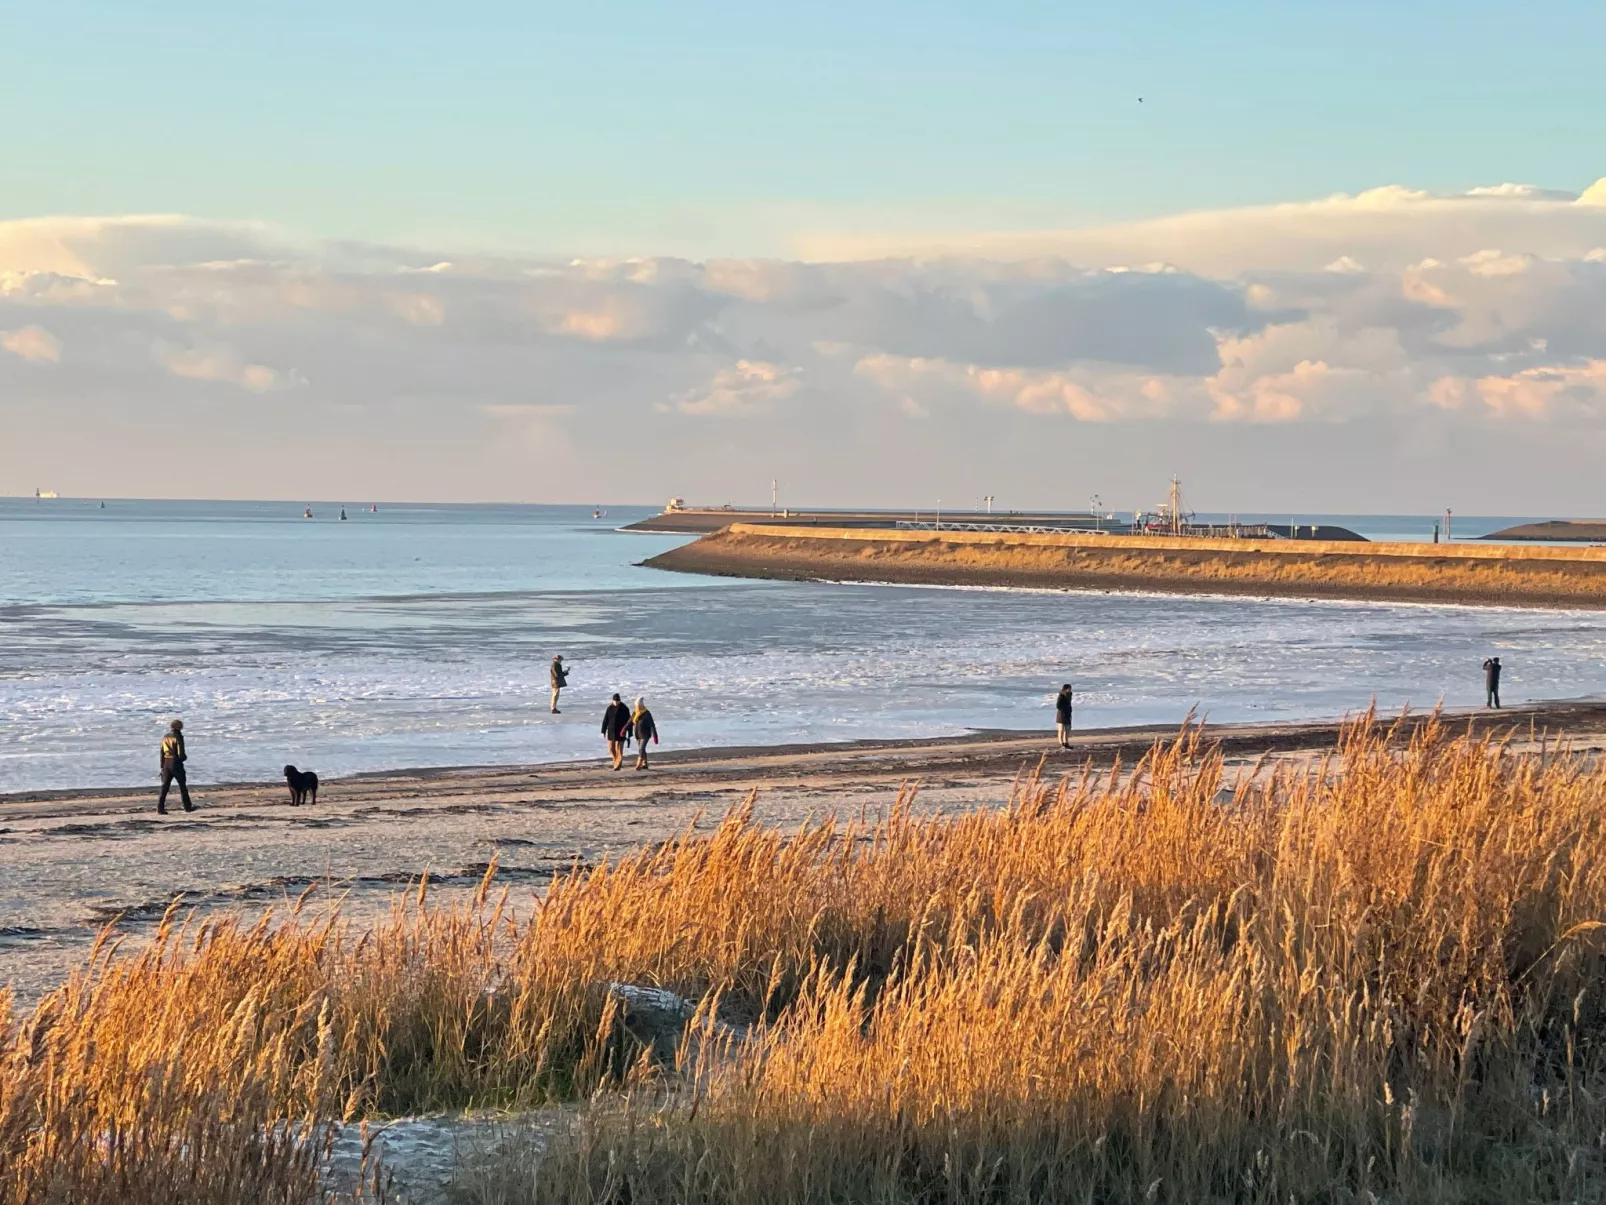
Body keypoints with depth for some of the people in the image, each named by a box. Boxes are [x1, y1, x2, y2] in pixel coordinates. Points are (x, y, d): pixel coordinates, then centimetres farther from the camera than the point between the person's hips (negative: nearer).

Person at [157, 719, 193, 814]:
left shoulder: (165, 738, 9)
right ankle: (187, 807, 19)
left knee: (165, 786, 3)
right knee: (182, 786, 9)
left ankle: (160, 809, -5)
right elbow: (181, 754, -16)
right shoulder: (178, 737, -11)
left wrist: (162, 766, 17)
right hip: (176, 763, -5)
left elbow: (162, 753, 12)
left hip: (166, 763, 5)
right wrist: (185, 757, 7)